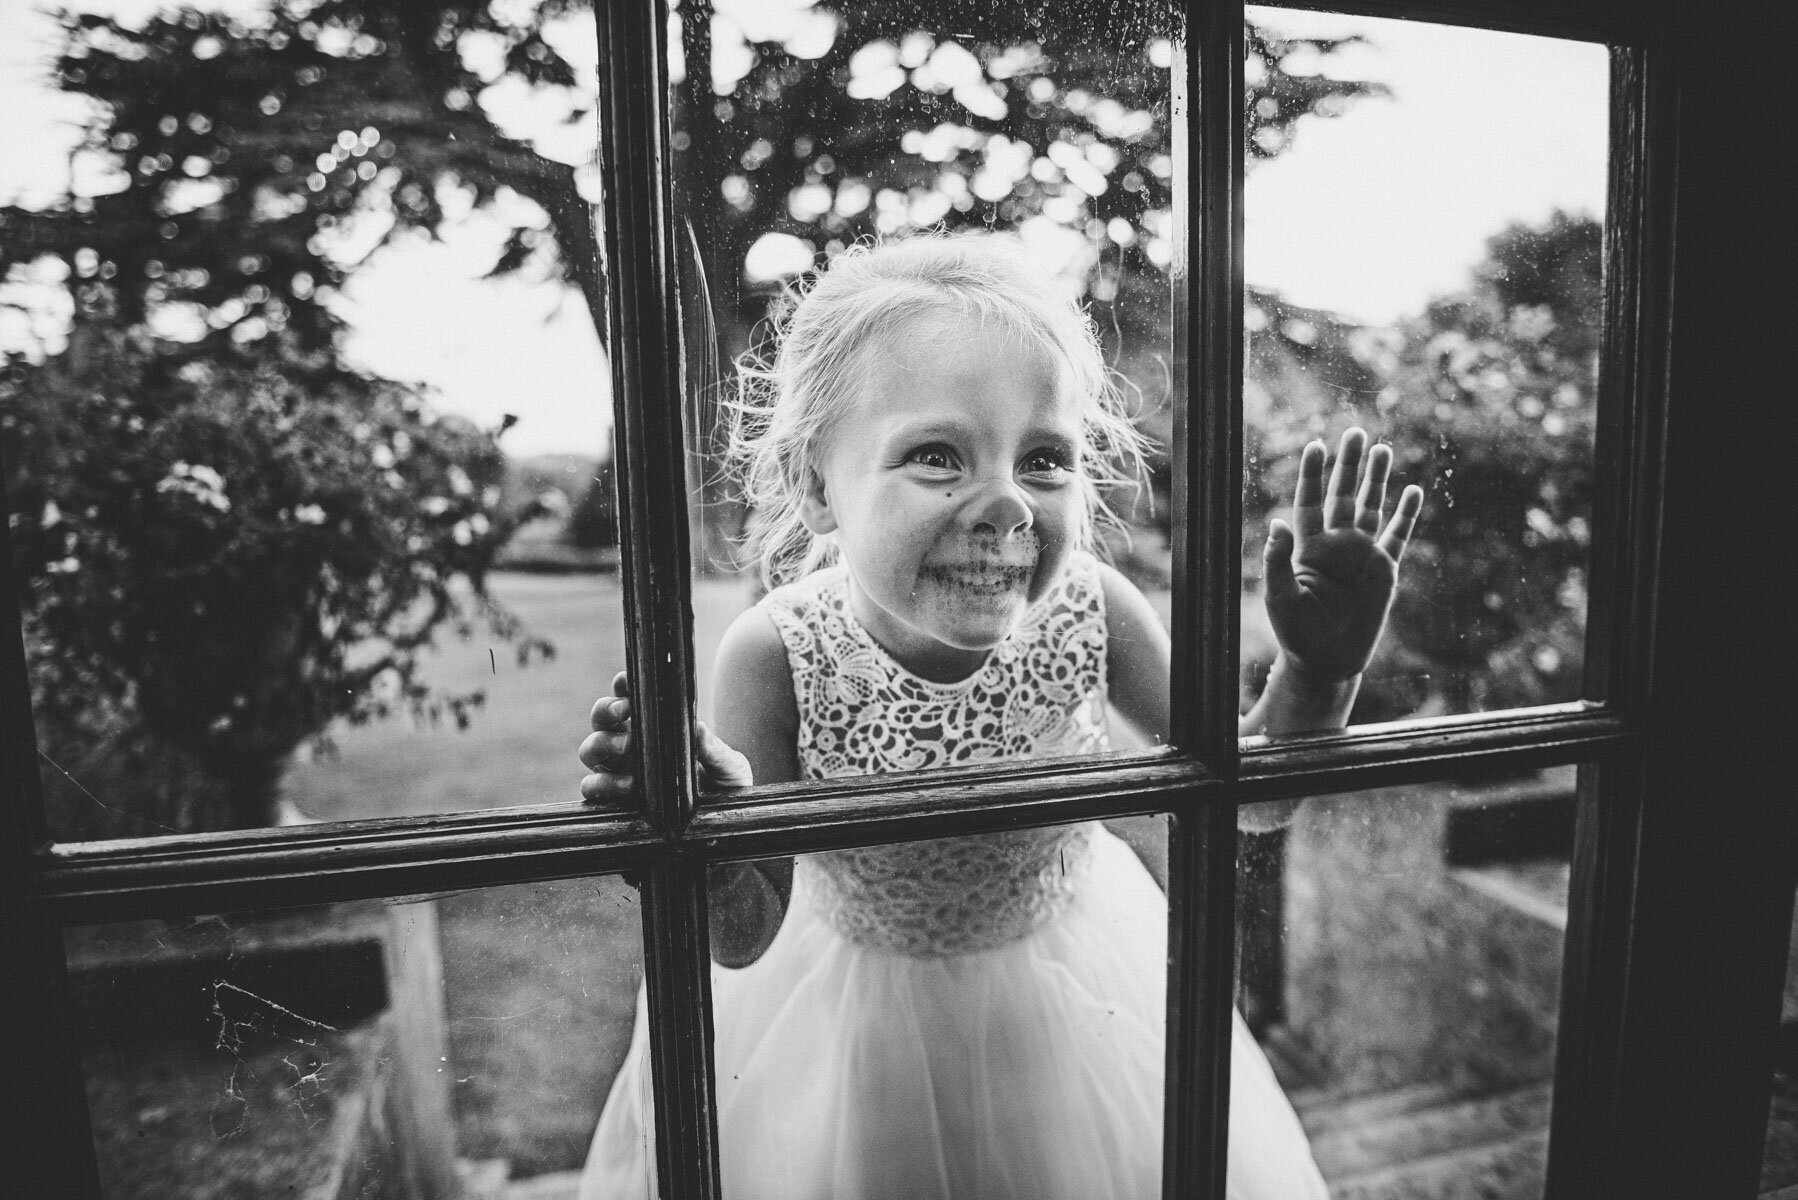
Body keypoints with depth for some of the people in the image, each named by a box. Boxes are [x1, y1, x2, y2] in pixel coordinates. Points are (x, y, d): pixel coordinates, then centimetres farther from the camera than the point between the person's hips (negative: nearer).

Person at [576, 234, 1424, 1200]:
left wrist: (1318, 671, -26)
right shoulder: (777, 655, -30)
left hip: (1068, 994, 2)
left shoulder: (1089, 610, -25)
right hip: (848, 1014, -1)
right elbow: (742, 939, -22)